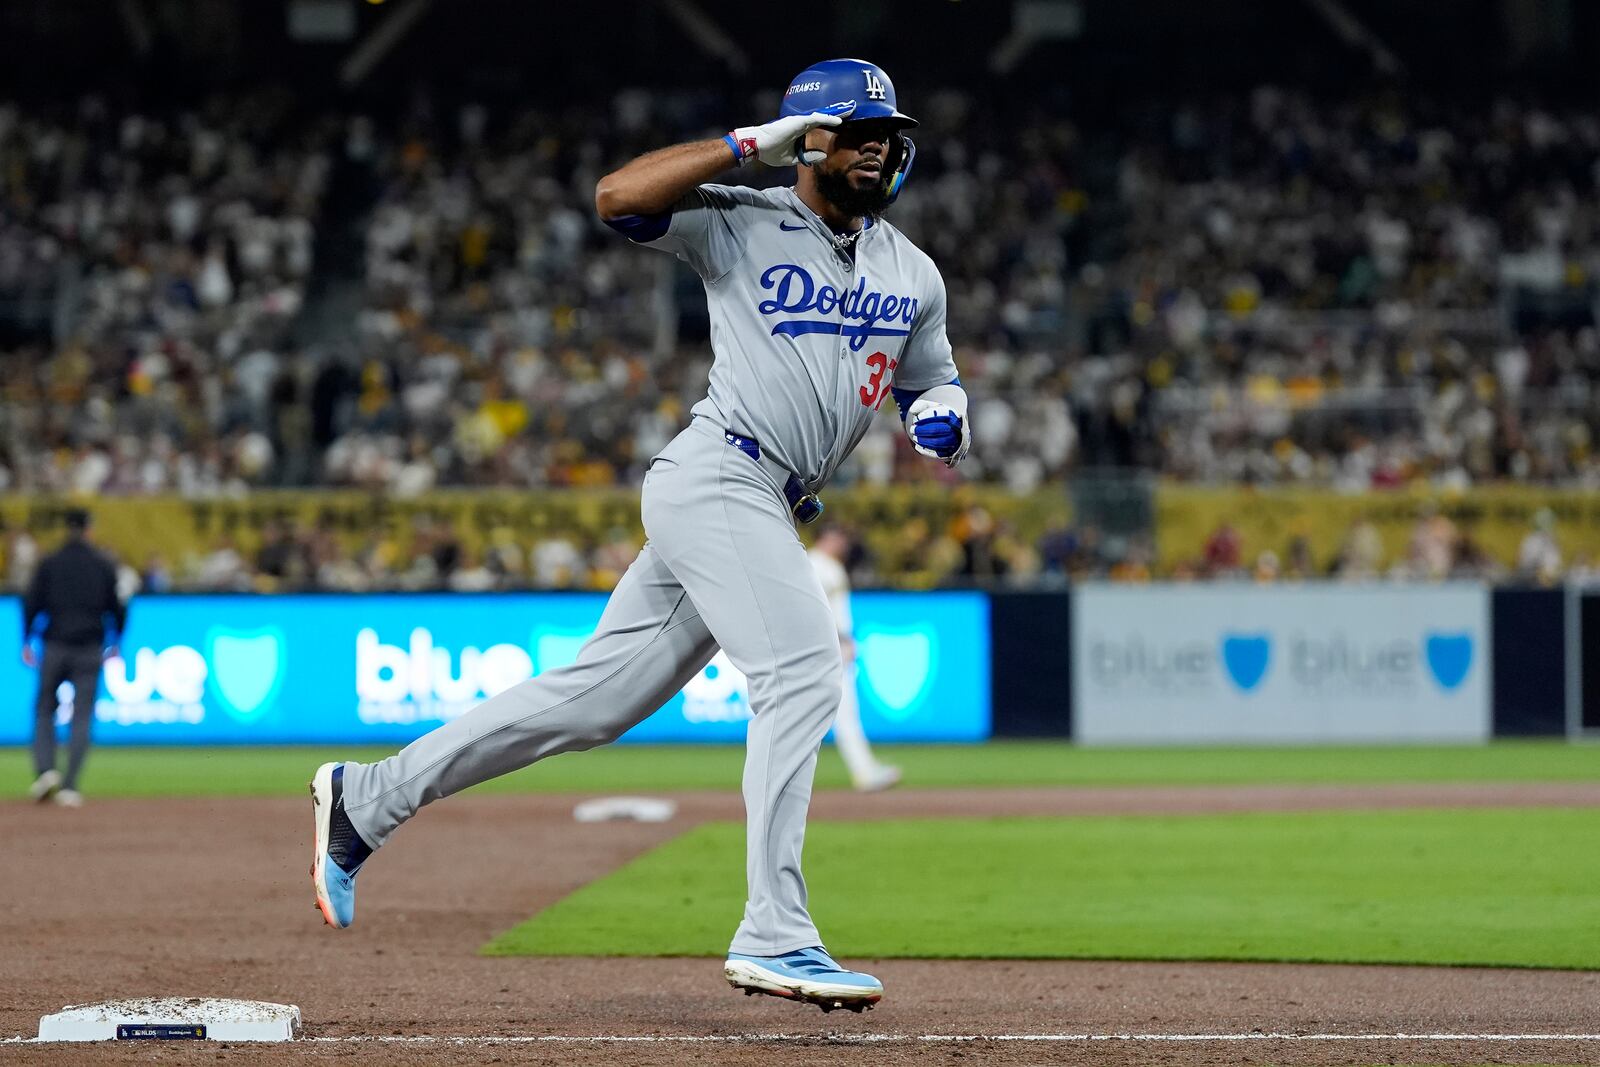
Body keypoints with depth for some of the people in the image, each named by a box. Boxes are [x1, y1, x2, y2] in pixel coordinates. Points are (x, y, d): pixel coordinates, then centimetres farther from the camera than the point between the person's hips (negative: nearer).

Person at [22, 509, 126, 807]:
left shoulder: (49, 563, 0)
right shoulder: (103, 565, 2)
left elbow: (31, 604, -3)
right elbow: (116, 607, 5)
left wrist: (26, 642, 6)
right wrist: (115, 643, 19)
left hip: (55, 648, 0)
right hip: (90, 648, 0)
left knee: (44, 710, 12)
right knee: (82, 718, 2)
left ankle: (45, 769, -9)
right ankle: (69, 786, -6)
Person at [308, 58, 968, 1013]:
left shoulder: (914, 273, 17)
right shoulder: (742, 225, -2)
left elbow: (935, 384, 25)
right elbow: (619, 196, -15)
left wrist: (944, 416, 0)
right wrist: (754, 144, -15)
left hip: (767, 518, 7)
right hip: (716, 477, -7)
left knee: (593, 700, 8)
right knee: (803, 672, -22)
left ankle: (366, 799, 19)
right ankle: (775, 935, -24)